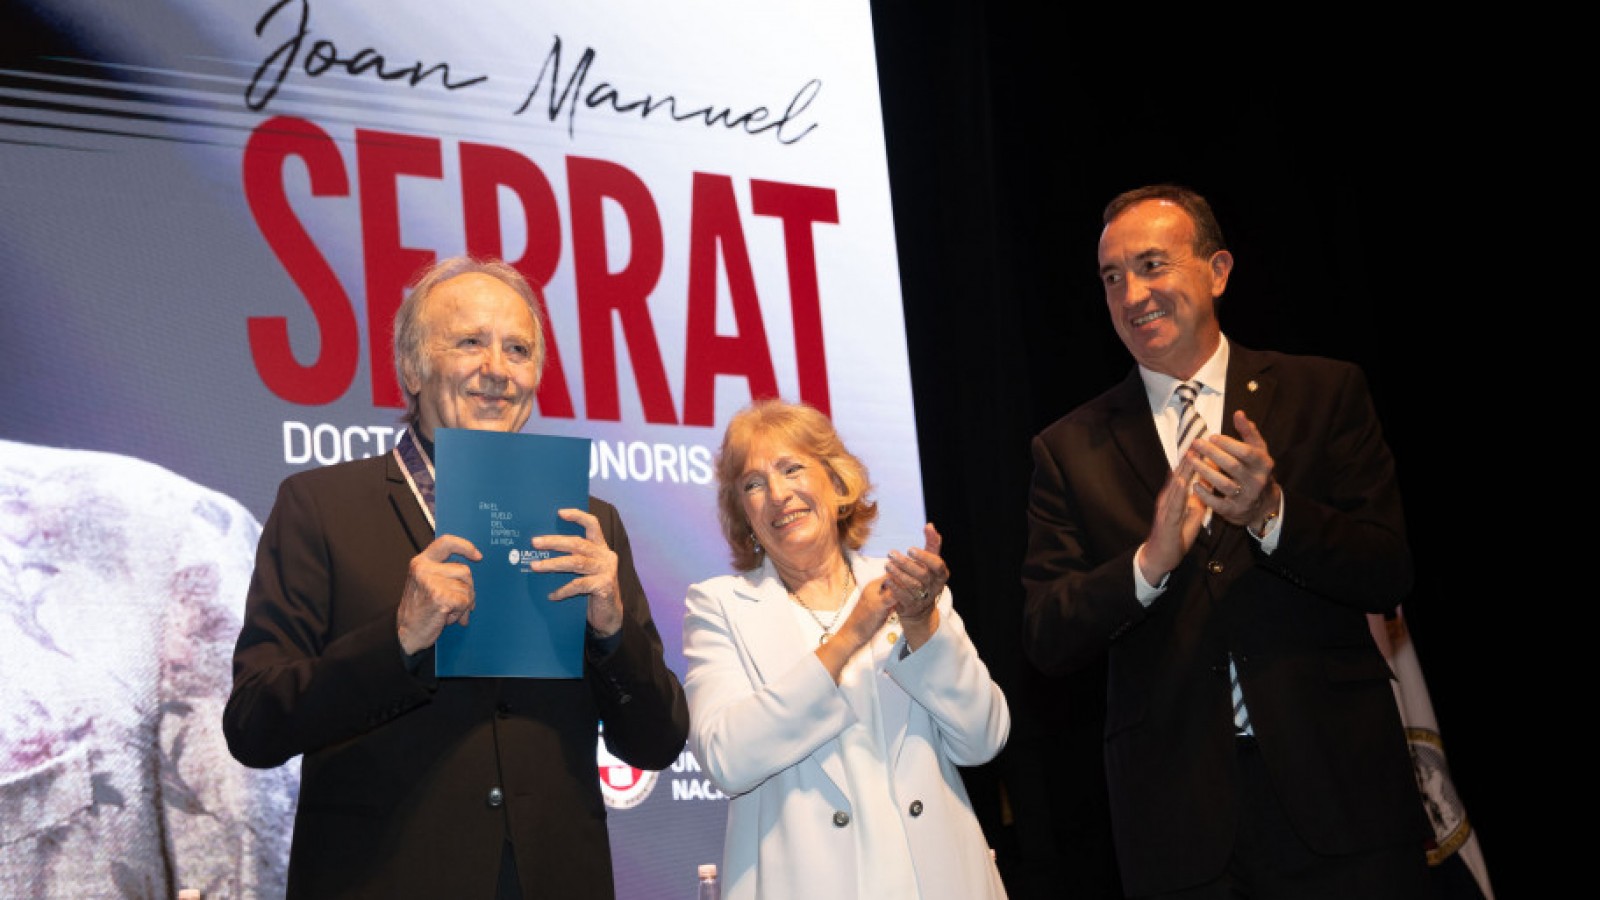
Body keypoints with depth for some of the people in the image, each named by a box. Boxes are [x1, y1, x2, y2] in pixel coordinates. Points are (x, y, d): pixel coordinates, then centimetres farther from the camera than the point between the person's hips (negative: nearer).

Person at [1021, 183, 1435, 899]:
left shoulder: (1325, 394, 4)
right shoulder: (1070, 449, 6)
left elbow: (1388, 576, -3)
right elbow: (1045, 640, -1)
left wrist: (1269, 512, -20)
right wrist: (1151, 559, -18)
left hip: (1336, 782, 0)